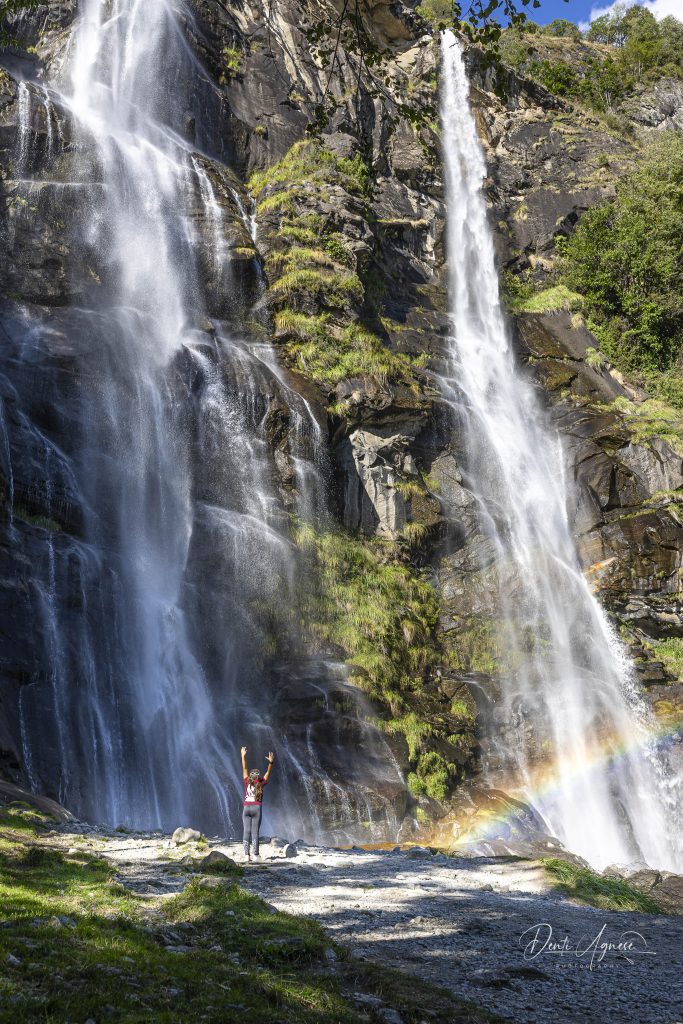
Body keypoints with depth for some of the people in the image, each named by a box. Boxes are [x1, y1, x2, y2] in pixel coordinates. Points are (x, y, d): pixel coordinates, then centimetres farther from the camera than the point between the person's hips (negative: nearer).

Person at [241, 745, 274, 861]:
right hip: (257, 808, -2)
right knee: (255, 831, -4)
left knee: (247, 831, 0)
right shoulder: (261, 783, 3)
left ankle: (247, 854, -7)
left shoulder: (247, 782, 6)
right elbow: (268, 772, 1)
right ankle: (255, 854, -9)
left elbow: (244, 768, 12)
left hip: (246, 808, 2)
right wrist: (271, 762, -8)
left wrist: (243, 756, 16)